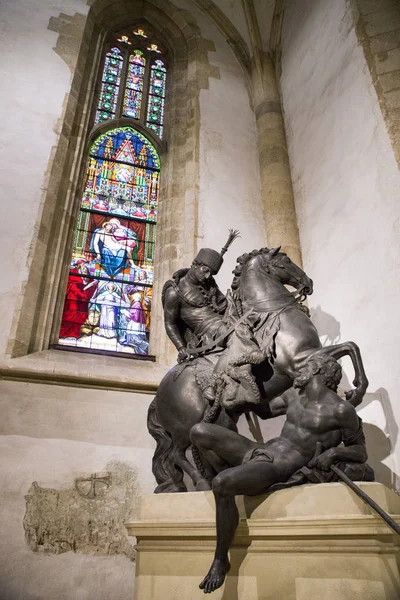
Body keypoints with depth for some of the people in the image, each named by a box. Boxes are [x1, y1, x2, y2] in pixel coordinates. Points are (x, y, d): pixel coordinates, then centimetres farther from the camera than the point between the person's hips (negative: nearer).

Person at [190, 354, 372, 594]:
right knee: (199, 432, -5)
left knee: (221, 484, -33)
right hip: (259, 451, 8)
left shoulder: (340, 410, -8)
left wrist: (333, 451, -18)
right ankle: (232, 480, 9)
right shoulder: (297, 397, 13)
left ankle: (221, 560, -10)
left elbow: (361, 452, 1)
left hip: (279, 469, -8)